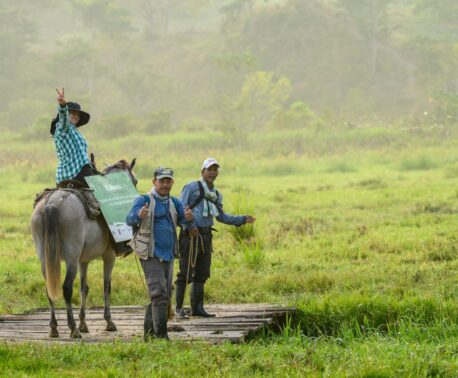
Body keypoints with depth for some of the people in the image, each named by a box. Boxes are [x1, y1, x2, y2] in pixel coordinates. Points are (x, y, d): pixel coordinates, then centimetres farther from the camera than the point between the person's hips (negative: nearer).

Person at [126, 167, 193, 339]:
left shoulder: (174, 202, 12)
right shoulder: (144, 200, -7)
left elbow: (184, 220, -2)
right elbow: (129, 219, -20)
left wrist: (189, 218, -26)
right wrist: (139, 215, -43)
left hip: (168, 255, 7)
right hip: (151, 255, -7)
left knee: (164, 295, 13)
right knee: (159, 294, -15)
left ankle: (149, 331, 25)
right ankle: (161, 335, -16)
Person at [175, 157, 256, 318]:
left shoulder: (216, 195, 17)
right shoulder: (192, 187, -5)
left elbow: (221, 216, 27)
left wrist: (242, 219, 21)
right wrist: (190, 225, -20)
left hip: (206, 236, 7)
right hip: (191, 235, -7)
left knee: (202, 274, 9)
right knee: (186, 273, -7)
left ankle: (197, 307, 14)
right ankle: (179, 308, -3)